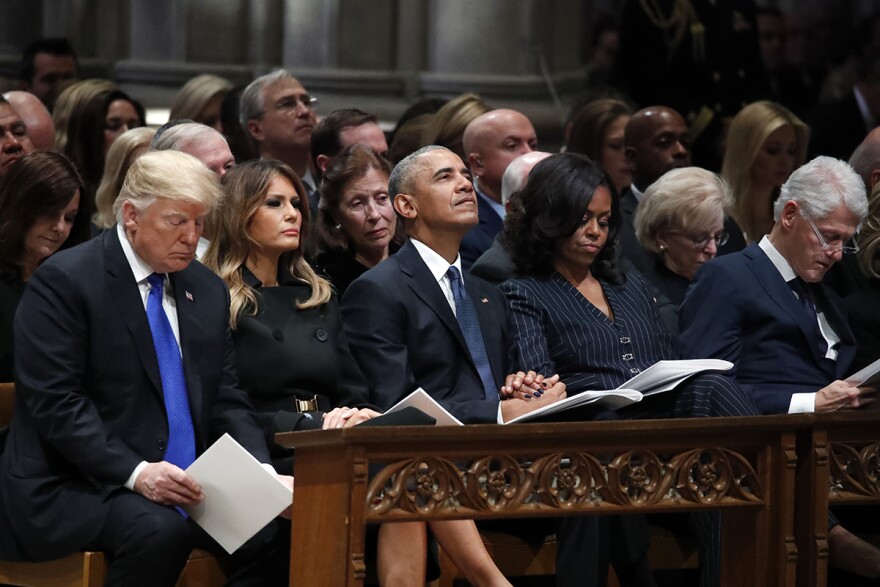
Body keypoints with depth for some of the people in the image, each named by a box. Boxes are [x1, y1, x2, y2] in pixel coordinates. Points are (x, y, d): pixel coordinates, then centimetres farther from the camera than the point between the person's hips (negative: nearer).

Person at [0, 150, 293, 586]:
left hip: (189, 485, 6)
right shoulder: (63, 281, -7)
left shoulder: (208, 290, 15)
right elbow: (55, 403, -14)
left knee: (270, 533, -21)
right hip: (76, 485, -6)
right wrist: (135, 473, -25)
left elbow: (226, 400, 15)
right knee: (158, 531, -35)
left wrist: (263, 475, -4)